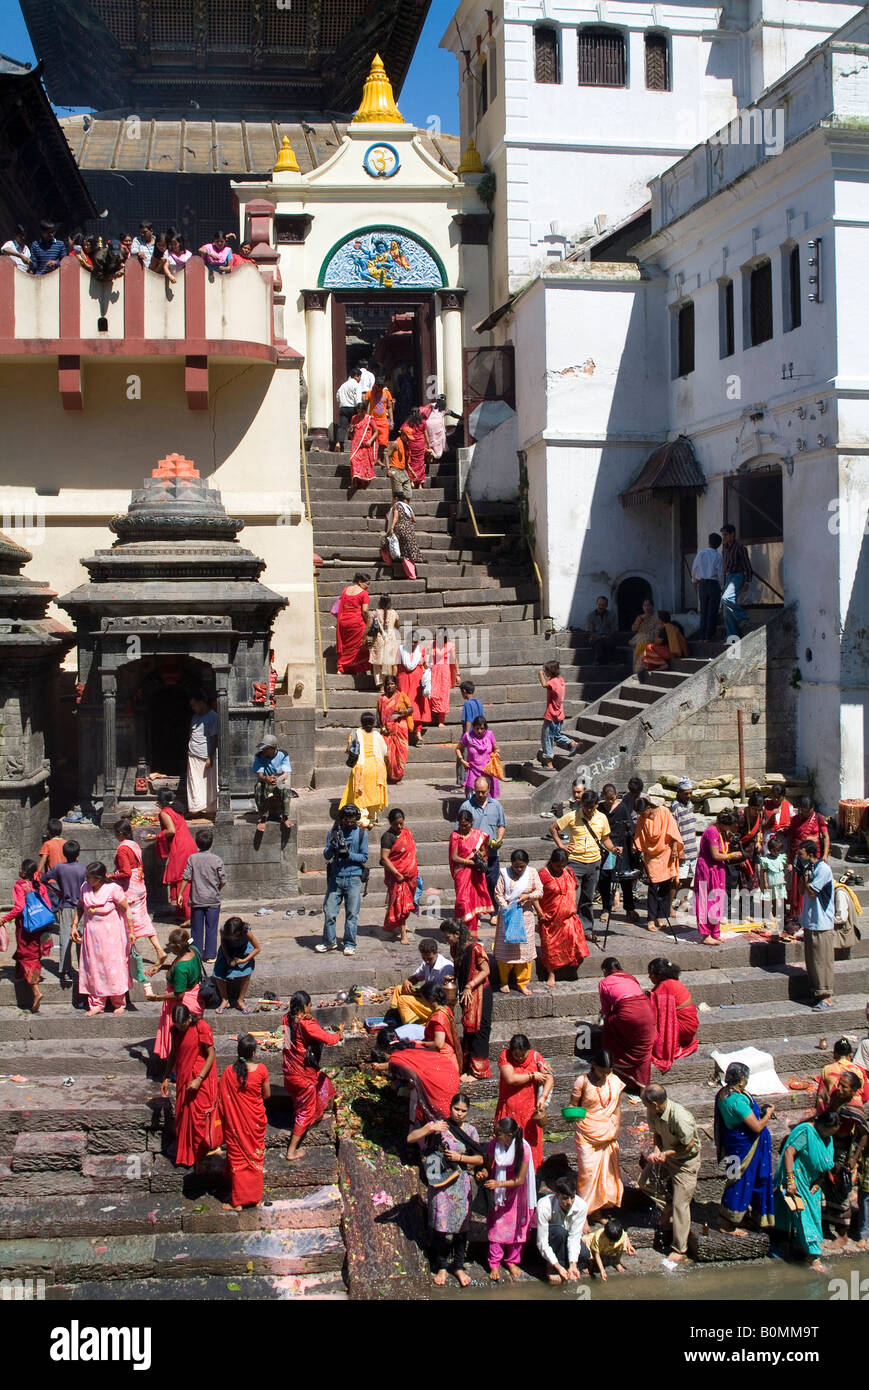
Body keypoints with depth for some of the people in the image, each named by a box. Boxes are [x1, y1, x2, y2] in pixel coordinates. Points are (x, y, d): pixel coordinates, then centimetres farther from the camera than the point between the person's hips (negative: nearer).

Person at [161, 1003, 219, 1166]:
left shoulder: (202, 1028, -19)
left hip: (201, 1078, -6)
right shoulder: (175, 1030, 0)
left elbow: (211, 1055, -16)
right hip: (183, 1079, 6)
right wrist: (166, 1078, 12)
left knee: (200, 1115, -4)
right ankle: (185, 1156, 23)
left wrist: (199, 1079, -21)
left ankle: (205, 1150, 11)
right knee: (183, 1115, 11)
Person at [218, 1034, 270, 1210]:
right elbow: (267, 1094, -2)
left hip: (236, 1121, -1)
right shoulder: (261, 1069, -16)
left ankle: (238, 1201, 17)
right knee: (255, 1156, 16)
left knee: (238, 1156, 11)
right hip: (255, 1120, 1)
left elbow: (222, 1100, -7)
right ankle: (256, 1198, 25)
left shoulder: (229, 1072, -16)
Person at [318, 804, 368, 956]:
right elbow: (326, 856, 3)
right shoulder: (333, 832, 5)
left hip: (353, 878, -1)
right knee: (329, 911, 1)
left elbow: (364, 858, 1)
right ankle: (329, 941, 17)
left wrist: (348, 854, -15)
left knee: (352, 913, 1)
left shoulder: (361, 834, 2)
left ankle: (350, 944, 12)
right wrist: (332, 848, -18)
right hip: (335, 877, 1)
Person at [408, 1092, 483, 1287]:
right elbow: (410, 1139, -12)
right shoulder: (438, 1125, -6)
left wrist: (459, 1158, -12)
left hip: (462, 1183, 2)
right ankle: (441, 1267, 18)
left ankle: (459, 1266, 23)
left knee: (462, 1226, 7)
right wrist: (429, 1129, -26)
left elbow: (480, 1160, 1)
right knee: (441, 1225, 1)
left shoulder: (470, 1130, 2)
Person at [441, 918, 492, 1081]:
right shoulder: (455, 949, 4)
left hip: (479, 993, -8)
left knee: (477, 1030, -1)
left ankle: (478, 1071, 8)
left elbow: (486, 971, -18)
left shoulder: (475, 948, -22)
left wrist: (469, 986, -23)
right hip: (466, 994, 8)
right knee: (467, 1030, 16)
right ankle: (467, 1066, 27)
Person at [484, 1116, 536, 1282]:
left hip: (516, 1192, -1)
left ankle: (512, 1261, 29)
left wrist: (498, 1183, -30)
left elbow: (520, 1180, -23)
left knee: (516, 1226, 10)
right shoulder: (493, 1144, -21)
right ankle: (494, 1264, 15)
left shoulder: (523, 1148, -28)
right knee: (496, 1226, 2)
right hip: (498, 1193, 1)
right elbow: (488, 1167, -6)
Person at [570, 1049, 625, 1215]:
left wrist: (615, 1131, 6)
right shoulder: (583, 1081, -12)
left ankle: (598, 1210, 23)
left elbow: (617, 1108, 8)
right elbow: (573, 1105, -4)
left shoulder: (615, 1082, 0)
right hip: (587, 1135, -4)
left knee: (607, 1169, 8)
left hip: (607, 1134, 4)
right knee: (587, 1170, -5)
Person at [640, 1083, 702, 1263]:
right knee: (644, 1182, 9)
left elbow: (689, 1145, -24)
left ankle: (680, 1250, 10)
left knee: (680, 1205, -2)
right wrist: (656, 1151, -16)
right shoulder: (654, 1113, -15)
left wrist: (665, 1154, -21)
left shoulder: (681, 1118, -37)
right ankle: (667, 1207, 32)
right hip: (665, 1155, 7)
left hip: (685, 1161, -7)